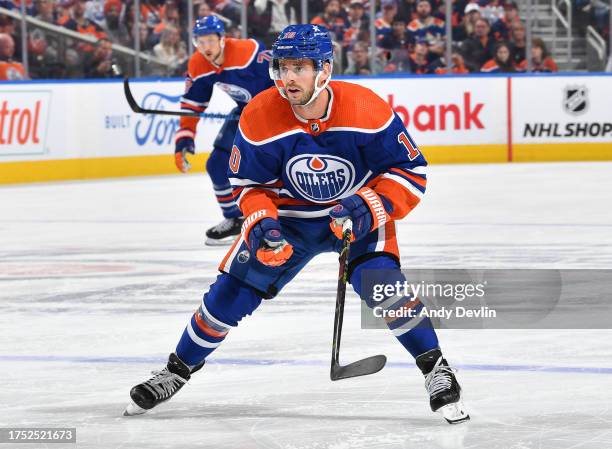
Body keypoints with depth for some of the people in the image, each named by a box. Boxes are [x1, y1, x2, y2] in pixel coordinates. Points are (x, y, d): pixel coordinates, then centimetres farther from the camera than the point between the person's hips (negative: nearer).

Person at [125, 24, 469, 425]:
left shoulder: (367, 110, -27)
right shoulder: (260, 117, -20)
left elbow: (411, 172, -17)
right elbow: (247, 183, -5)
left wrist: (368, 207, -31)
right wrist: (262, 225, -24)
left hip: (357, 211, -2)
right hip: (288, 215, 2)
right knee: (233, 288, -3)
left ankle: (436, 370, -9)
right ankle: (178, 369, 17)